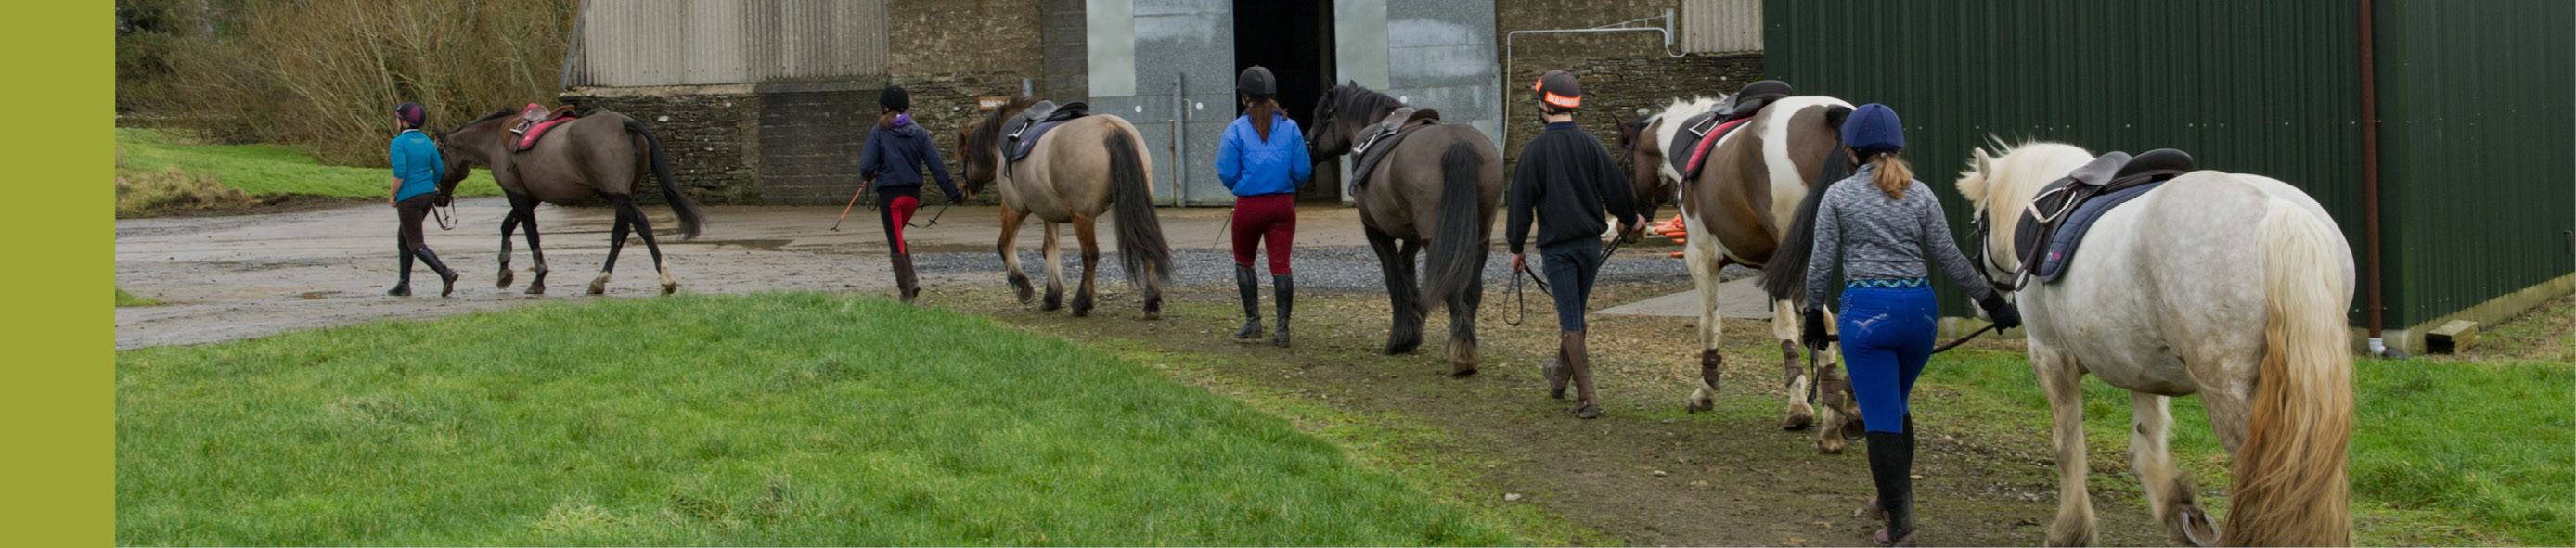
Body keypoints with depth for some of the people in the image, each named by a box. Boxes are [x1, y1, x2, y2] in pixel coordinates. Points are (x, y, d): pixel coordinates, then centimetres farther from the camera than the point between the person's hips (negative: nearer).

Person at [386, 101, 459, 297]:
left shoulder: (398, 143, -14)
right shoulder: (426, 141, 7)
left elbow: (400, 172, -22)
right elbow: (439, 169, 7)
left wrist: (392, 195, -10)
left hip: (409, 198, -8)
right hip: (428, 194, 8)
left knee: (416, 244, -3)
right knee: (403, 237, 21)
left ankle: (445, 273, -23)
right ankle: (404, 284, 21)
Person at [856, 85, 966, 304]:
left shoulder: (878, 132, -8)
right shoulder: (918, 132, 1)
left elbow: (867, 166, -12)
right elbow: (937, 165, -2)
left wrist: (867, 177, 12)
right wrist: (953, 192, 3)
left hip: (888, 193, -4)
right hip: (913, 193, 4)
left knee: (895, 243, 4)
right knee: (897, 235, 25)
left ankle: (906, 291, 4)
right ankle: (911, 280, 13)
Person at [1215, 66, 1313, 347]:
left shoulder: (1236, 129, -8)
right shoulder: (1289, 127, -1)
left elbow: (1227, 174, -7)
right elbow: (1303, 171, 0)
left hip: (1248, 205, -2)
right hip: (1283, 204, 2)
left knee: (1243, 260, 18)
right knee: (1280, 263, 2)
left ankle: (1252, 321, 16)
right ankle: (1283, 328, -4)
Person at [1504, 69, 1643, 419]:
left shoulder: (1535, 150, -10)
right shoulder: (1590, 145, -3)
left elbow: (1521, 203, -6)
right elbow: (1615, 188, 3)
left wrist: (1516, 247, 4)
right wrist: (1632, 219, 23)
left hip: (1556, 246, -4)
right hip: (1590, 243, 4)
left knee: (1570, 319, -3)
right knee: (1575, 314, 20)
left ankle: (1587, 399, -7)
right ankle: (1560, 376, 40)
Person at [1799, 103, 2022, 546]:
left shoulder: (1838, 195, -3)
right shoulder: (1920, 194, 4)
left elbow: (1821, 263, -2)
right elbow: (1951, 260, 4)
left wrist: (1814, 315, 10)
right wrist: (1993, 302, 12)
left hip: (1866, 310, -4)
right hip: (1918, 309, 4)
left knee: (1882, 419, -2)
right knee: (1895, 407, 24)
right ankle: (1894, 498, 35)